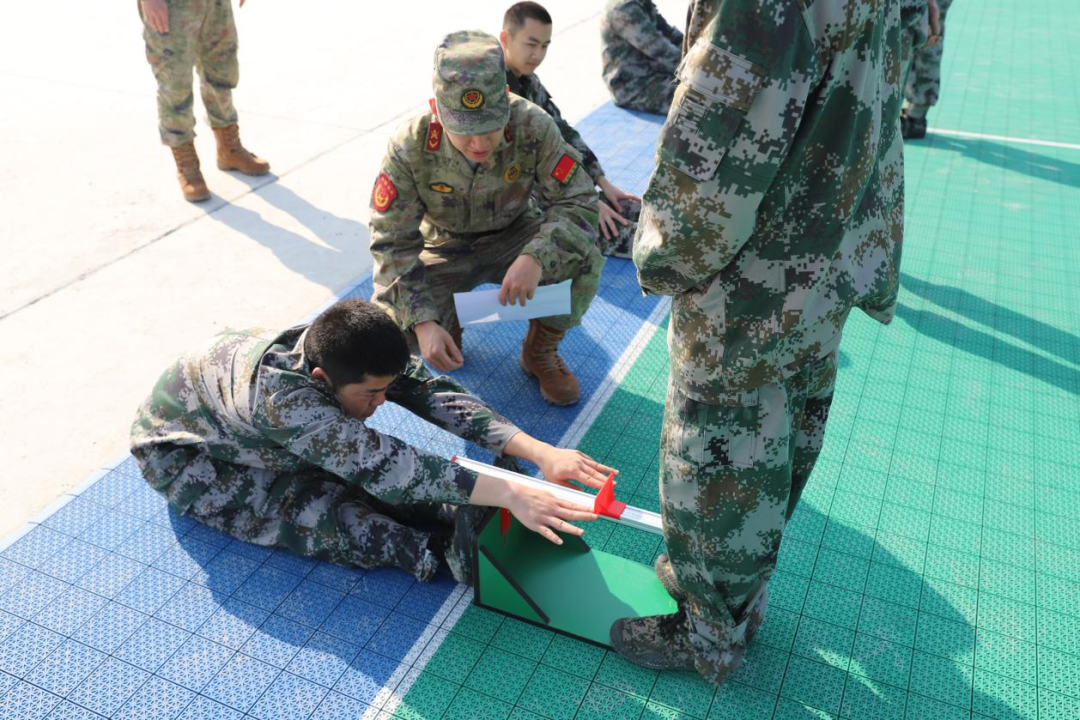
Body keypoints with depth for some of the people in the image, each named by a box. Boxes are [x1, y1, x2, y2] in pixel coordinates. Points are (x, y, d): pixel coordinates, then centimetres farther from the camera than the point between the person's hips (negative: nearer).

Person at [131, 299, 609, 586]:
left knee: (349, 466, -18)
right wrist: (511, 494, -55)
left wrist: (540, 452, -40)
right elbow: (385, 465, -50)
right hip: (180, 451, -6)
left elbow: (433, 393, -30)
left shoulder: (347, 355, -25)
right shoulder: (279, 396, -45)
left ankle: (461, 524, -22)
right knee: (301, 505, -29)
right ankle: (439, 550, -34)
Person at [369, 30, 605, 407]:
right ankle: (447, 322, 13)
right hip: (446, 249, 0)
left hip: (515, 238, 1)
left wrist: (536, 257, -42)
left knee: (584, 258, -29)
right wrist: (423, 321, -36)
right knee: (389, 322, -25)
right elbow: (393, 243, -23)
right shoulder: (409, 147, -27)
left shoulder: (534, 127, -27)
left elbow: (577, 202, -22)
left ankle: (540, 352, -1)